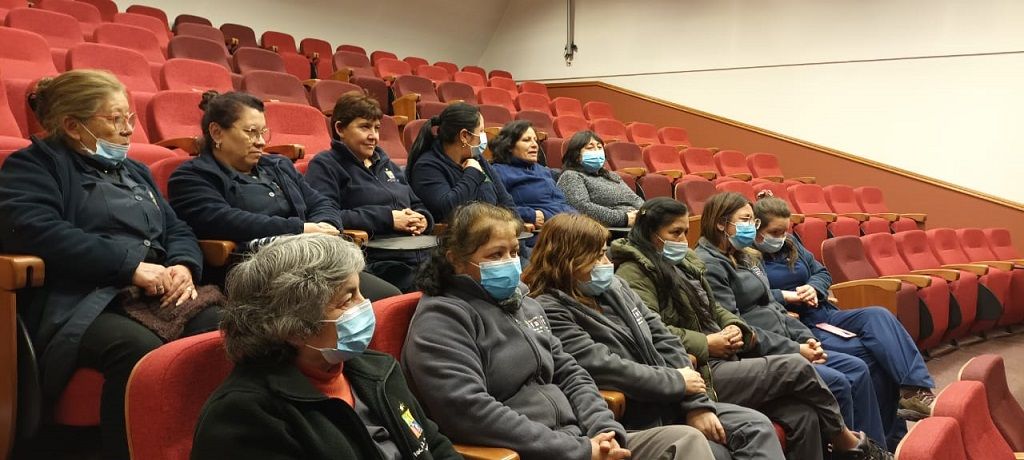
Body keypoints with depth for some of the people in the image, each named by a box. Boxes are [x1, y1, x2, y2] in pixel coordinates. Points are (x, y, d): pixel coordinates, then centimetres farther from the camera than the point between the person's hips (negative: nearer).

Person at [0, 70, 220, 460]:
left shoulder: (135, 171, 28)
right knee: (140, 350, -39)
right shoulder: (33, 165, 7)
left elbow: (178, 231, 24)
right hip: (85, 304, -5)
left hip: (161, 296, 6)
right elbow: (34, 230, -13)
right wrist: (130, 265, -17)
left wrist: (184, 266, -1)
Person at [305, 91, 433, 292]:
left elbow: (417, 205, 30)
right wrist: (387, 218, -13)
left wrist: (422, 219, 5)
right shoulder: (325, 166, 4)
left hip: (419, 257, 7)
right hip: (378, 265, -7)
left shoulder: (386, 163, 27)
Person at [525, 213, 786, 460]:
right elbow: (603, 369, -23)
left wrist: (697, 402, -4)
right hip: (632, 420, -8)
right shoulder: (549, 311, -14)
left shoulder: (614, 287, 11)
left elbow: (665, 342, 8)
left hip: (672, 403, 8)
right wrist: (677, 382, -13)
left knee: (757, 426, -4)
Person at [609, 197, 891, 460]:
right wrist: (707, 345, -18)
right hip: (699, 373, -9)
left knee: (802, 414, -9)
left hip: (721, 362, 9)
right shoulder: (634, 272, -9)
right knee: (796, 367, -11)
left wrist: (735, 327, 3)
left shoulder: (683, 262, 19)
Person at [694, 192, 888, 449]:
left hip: (780, 347, 10)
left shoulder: (745, 257, 16)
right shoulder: (708, 265, -14)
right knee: (837, 383, -18)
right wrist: (794, 349, -17)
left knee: (857, 369, 2)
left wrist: (806, 337, 1)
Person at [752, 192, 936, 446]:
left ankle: (918, 389, -29)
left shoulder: (790, 242, 16)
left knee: (878, 316, -22)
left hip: (824, 315, 7)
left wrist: (813, 288, -3)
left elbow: (822, 272, 20)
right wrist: (784, 296, -20)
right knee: (870, 353, -23)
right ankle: (891, 439, -18)